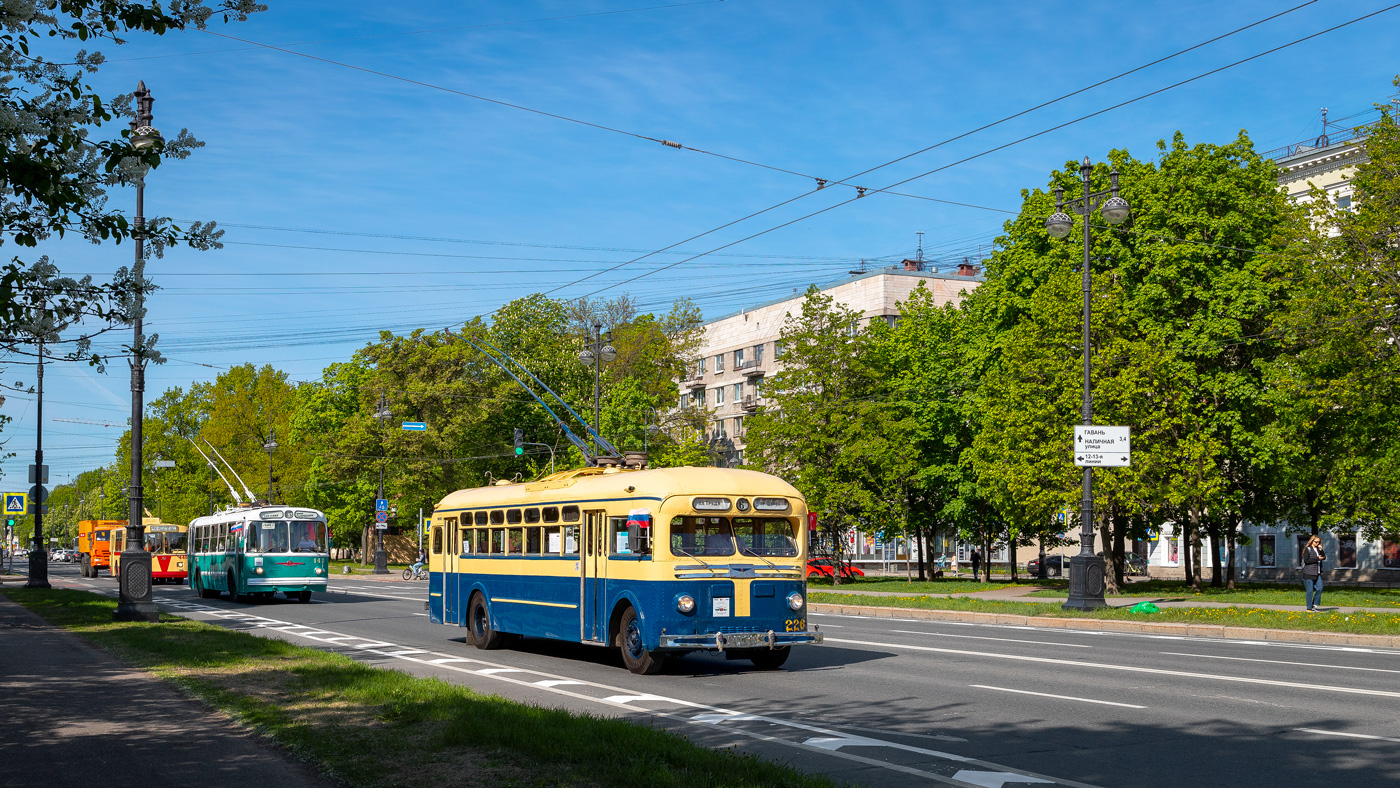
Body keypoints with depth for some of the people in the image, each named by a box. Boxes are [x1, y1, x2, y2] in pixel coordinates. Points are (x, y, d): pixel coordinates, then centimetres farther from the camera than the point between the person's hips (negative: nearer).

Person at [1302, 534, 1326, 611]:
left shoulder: (1318, 549, 15)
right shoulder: (1308, 549, -6)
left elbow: (1324, 558, 8)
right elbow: (1306, 560, -15)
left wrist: (1321, 550, -6)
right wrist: (1317, 558, -15)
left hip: (1317, 573, 7)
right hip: (1309, 573, -7)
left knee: (1320, 588, -2)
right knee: (1310, 591, -3)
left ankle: (1314, 604, 11)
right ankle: (1309, 608, 2)